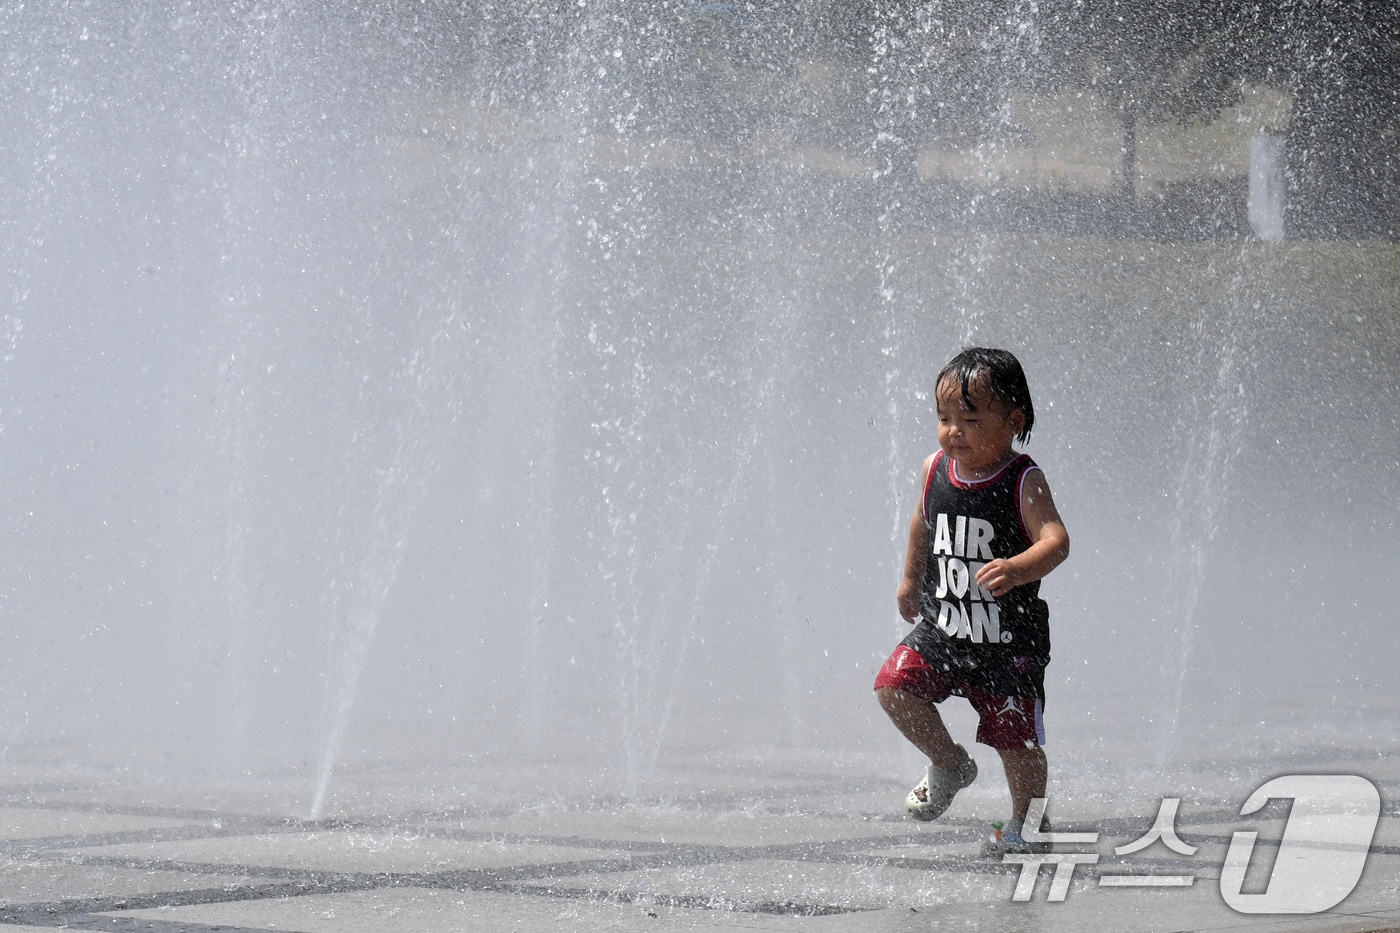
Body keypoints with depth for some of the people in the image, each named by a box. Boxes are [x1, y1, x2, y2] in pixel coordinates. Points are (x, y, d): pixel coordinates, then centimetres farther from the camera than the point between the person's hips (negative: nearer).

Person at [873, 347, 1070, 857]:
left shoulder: (1024, 481, -18)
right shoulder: (935, 469, -1)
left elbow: (1055, 540, -32)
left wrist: (1017, 569, -51)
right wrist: (911, 579, 30)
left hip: (1008, 641, -4)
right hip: (941, 626, 5)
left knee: (1016, 741, 1)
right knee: (894, 686, -14)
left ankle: (1027, 824, 27)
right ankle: (949, 765, 12)